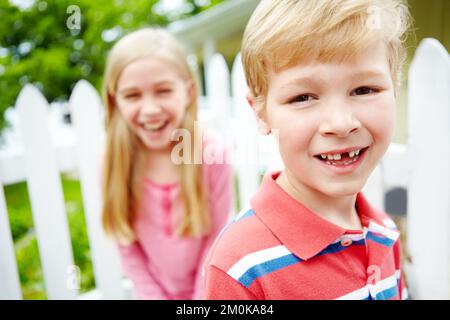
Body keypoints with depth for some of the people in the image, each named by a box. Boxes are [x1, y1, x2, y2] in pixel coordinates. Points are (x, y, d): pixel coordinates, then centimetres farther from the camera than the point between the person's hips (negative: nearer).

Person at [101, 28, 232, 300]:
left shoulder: (212, 156, -24)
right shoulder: (115, 164, -18)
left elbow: (216, 242, -14)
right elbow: (129, 249, -10)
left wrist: (201, 295, -10)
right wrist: (152, 295, -9)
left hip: (206, 289, -1)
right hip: (154, 291, 1)